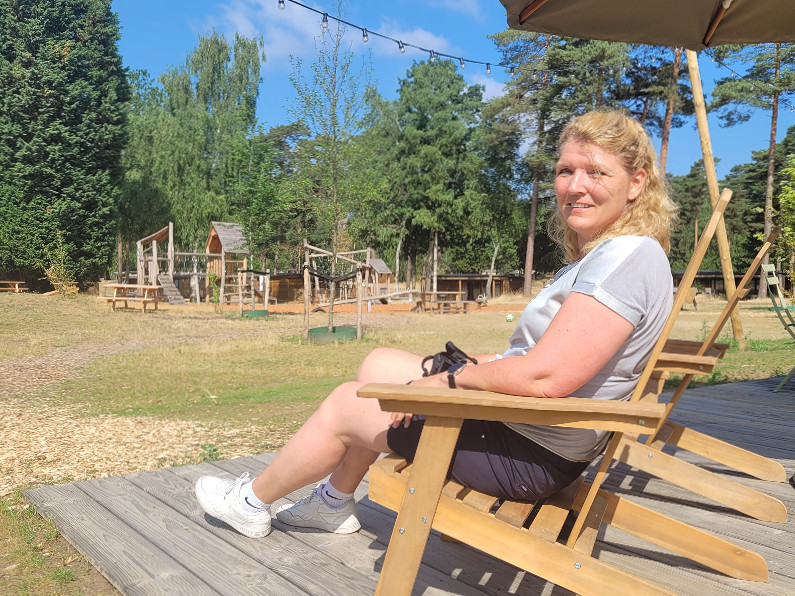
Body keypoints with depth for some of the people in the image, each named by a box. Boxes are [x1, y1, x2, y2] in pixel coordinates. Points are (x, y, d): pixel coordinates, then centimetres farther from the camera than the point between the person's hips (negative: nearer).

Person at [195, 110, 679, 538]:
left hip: (531, 454, -10)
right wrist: (471, 364, 6)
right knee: (379, 364, 17)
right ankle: (336, 502, 32)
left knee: (345, 405, 2)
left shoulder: (627, 258, -24)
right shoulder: (599, 255, 8)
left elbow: (544, 379, -31)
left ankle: (254, 501, 29)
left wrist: (449, 380, -18)